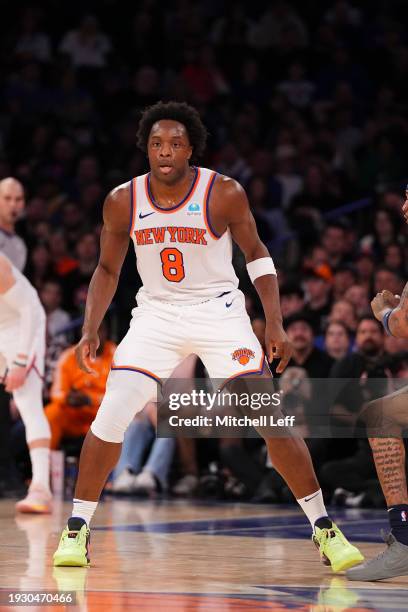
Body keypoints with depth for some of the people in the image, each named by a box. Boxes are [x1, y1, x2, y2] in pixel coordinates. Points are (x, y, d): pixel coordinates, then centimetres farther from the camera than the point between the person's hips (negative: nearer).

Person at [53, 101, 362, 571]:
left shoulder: (224, 194, -14)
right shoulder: (122, 202, -7)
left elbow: (256, 253, -1)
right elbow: (108, 269, 7)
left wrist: (275, 324, -8)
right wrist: (90, 332, -4)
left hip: (219, 312, -2)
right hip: (157, 315, 2)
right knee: (111, 417, -12)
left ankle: (324, 530, 2)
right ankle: (77, 528, 4)